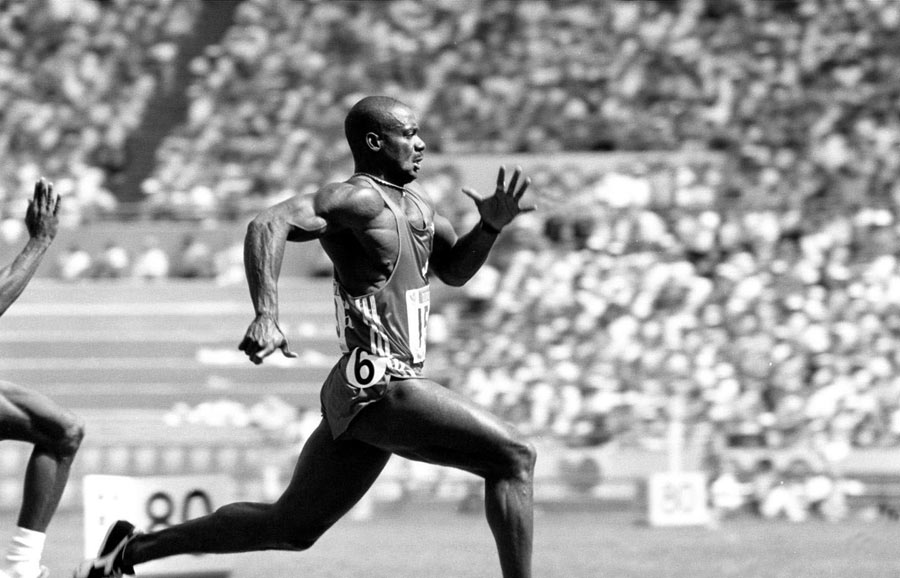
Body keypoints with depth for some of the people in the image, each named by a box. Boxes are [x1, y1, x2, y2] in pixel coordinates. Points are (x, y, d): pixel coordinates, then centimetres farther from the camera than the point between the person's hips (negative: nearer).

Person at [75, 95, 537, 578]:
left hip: (357, 394, 10)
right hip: (380, 387, -10)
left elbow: (455, 270, 26)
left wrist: (491, 225, 6)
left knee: (291, 527, 16)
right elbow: (268, 224, -26)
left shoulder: (412, 198, 17)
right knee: (513, 457, -13)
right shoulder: (359, 199, -12)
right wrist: (266, 315, -39)